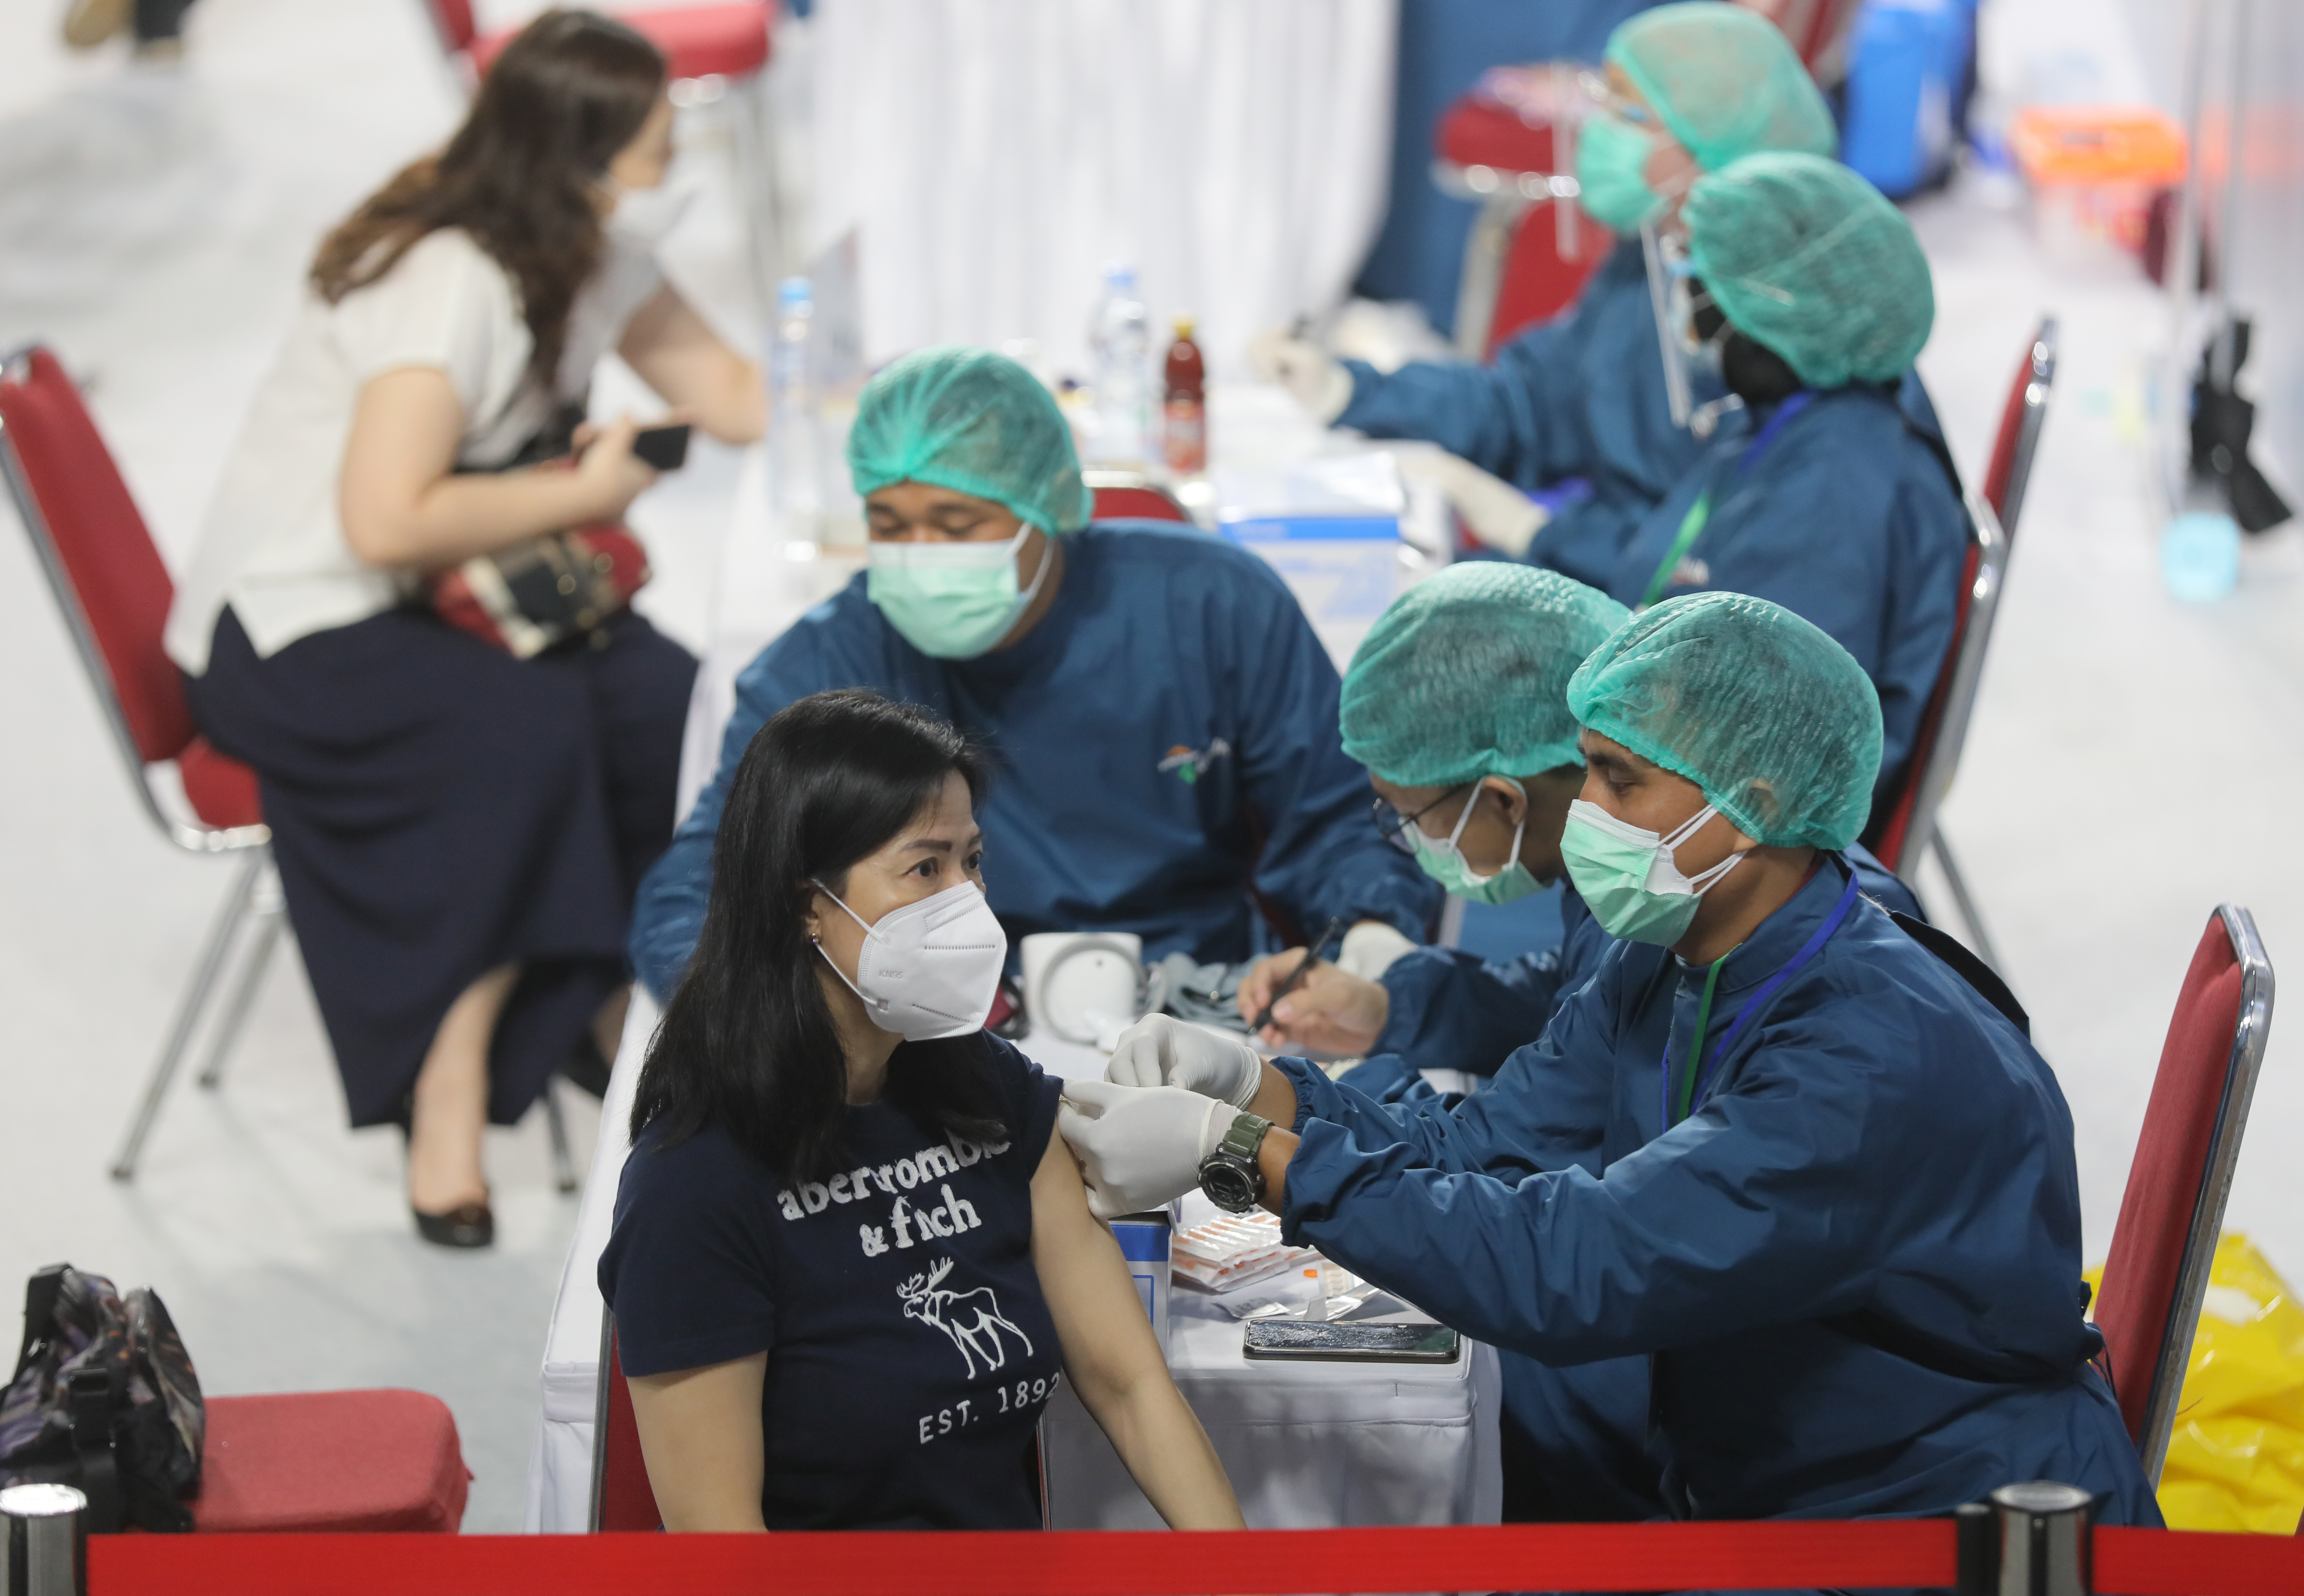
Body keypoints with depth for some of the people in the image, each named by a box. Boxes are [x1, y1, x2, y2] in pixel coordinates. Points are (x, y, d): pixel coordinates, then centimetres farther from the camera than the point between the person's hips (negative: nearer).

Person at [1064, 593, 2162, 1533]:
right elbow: (1477, 1156, 0)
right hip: (1747, 1508, 8)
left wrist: (1246, 1154, -30)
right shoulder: (1661, 975, 4)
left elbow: (1578, 1272, -31)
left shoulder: (1886, 1058, -26)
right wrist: (1258, 1090, -18)